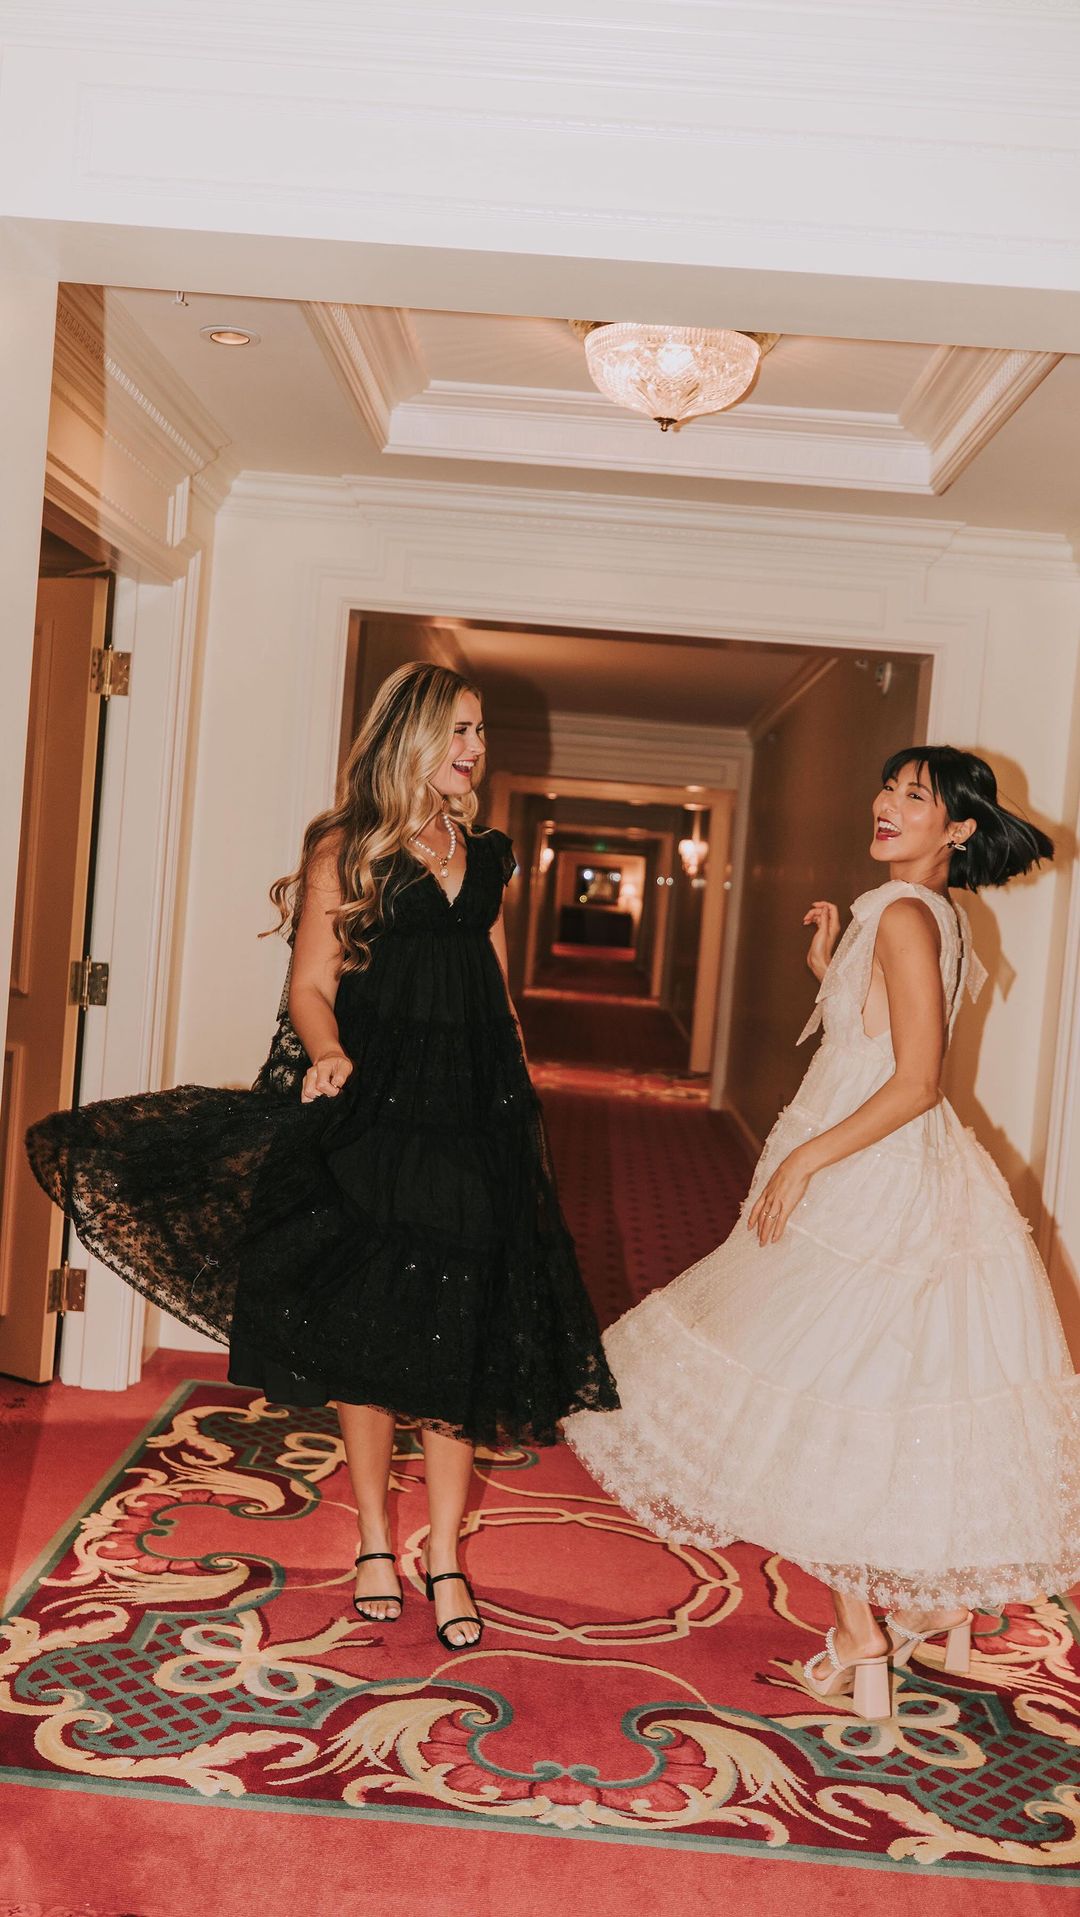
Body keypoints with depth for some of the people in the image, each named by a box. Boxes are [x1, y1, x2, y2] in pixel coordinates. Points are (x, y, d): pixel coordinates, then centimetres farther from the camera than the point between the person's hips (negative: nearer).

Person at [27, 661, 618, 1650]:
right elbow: (311, 988, -4)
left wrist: (521, 1110, 14)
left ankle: (445, 1555, 14)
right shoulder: (345, 849, 0)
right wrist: (329, 1054, -24)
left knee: (460, 1341, 2)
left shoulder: (485, 857, 13)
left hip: (473, 1121, 3)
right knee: (367, 1334, 6)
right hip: (372, 1117, -3)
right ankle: (375, 1537, 25)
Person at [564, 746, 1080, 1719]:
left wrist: (806, 1159, -20)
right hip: (915, 1182, 10)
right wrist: (830, 969, 12)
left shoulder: (903, 914, -17)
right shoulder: (940, 916, 11)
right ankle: (943, 1602, 31)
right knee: (913, 1394, 18)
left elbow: (916, 1082, -22)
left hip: (873, 1189, -9)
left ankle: (860, 1641, 9)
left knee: (826, 1392, 0)